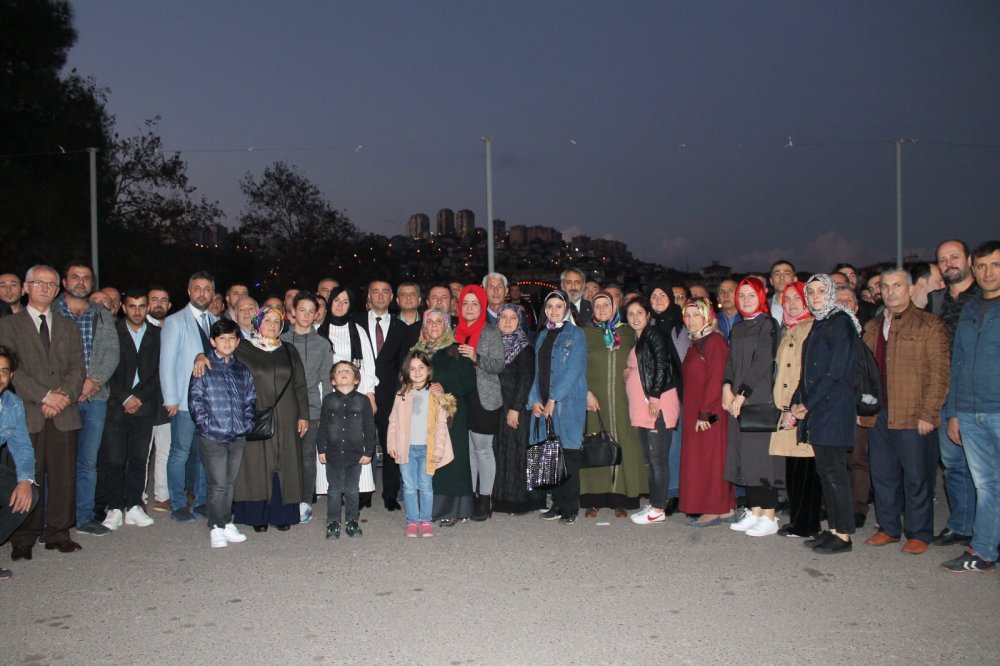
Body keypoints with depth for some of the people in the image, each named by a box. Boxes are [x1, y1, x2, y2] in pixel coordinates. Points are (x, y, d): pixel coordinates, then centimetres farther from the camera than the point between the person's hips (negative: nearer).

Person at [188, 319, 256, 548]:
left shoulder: (243, 370, 12)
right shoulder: (204, 369, -1)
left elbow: (250, 400, 15)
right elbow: (195, 400, -5)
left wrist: (247, 424, 3)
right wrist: (206, 425, -12)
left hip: (238, 437, 4)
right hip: (212, 437, -4)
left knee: (231, 483, 12)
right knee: (218, 484, -4)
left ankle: (227, 524, 22)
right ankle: (216, 528, 6)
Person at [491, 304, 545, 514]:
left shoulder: (524, 347, -5)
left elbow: (525, 379, -12)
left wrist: (515, 408, -17)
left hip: (516, 407, -5)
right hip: (495, 406, 5)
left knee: (517, 450, -2)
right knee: (501, 449, 8)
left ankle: (520, 499, 6)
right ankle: (502, 498, 16)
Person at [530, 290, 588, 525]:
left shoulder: (575, 334, -1)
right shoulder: (543, 336, 17)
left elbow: (573, 370, -10)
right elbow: (537, 370, 15)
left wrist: (553, 399, -14)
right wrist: (534, 399, 1)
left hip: (567, 402, -5)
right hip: (544, 404, 5)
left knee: (568, 453, -4)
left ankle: (570, 507, 3)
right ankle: (557, 504, 15)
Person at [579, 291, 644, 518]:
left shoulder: (628, 333, 11)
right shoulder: (585, 333, 6)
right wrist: (586, 392, -10)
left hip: (622, 399, 1)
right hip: (594, 398, -1)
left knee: (623, 444, -1)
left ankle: (620, 498, 6)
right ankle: (594, 499, 3)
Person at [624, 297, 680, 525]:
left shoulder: (654, 335, -5)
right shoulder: (636, 341, 21)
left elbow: (662, 366, -14)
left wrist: (655, 397, -19)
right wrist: (628, 370, 6)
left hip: (657, 405, -10)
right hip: (641, 408, 10)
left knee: (658, 458, -6)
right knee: (648, 459, 12)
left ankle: (658, 509, -2)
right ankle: (654, 504, 19)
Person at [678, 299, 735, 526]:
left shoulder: (714, 341, -10)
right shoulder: (694, 344, 17)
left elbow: (716, 379, -17)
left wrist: (705, 413, -20)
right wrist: (692, 413, 9)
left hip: (710, 413, -9)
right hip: (694, 412, 9)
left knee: (710, 459, -4)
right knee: (698, 460, 10)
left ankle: (714, 511, 3)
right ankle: (726, 509, 16)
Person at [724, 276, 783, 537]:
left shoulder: (767, 325, -4)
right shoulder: (737, 328, 17)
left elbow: (762, 363, -11)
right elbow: (731, 361, 14)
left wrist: (743, 394, -13)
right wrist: (727, 387, -4)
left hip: (760, 398, -7)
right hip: (738, 400, 7)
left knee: (761, 454, -7)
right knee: (745, 455, 7)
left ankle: (769, 517, -1)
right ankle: (755, 512, 14)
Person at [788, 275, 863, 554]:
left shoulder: (841, 322, -8)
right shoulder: (817, 325, 18)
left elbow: (836, 371, -14)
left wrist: (807, 405, -11)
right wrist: (796, 405, 8)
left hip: (834, 407, -8)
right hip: (816, 409, 8)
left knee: (834, 470, -6)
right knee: (824, 470, 10)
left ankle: (843, 535, 0)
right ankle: (833, 528, 17)